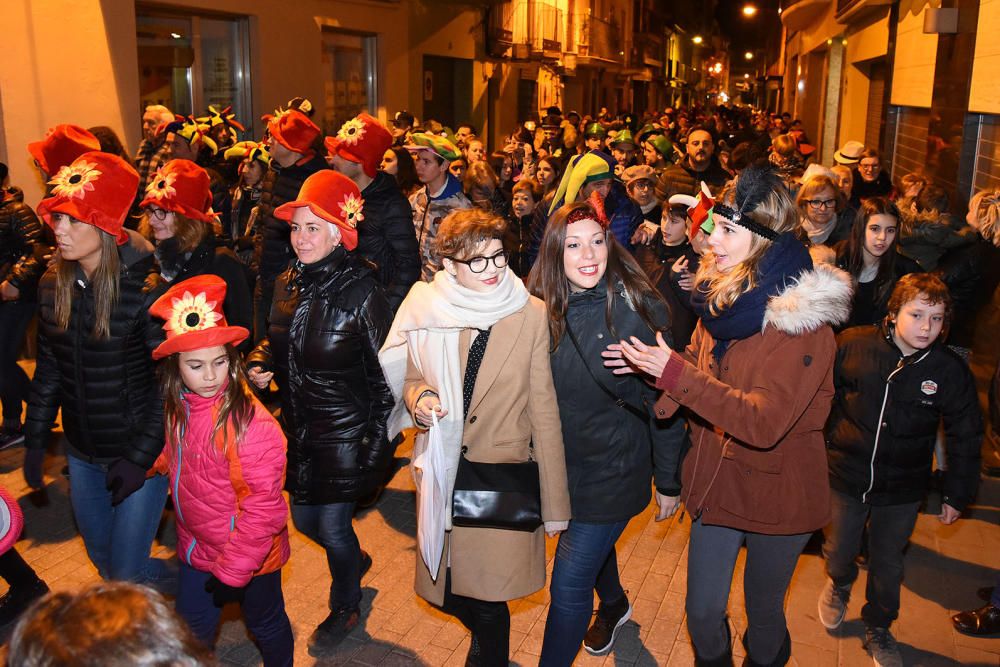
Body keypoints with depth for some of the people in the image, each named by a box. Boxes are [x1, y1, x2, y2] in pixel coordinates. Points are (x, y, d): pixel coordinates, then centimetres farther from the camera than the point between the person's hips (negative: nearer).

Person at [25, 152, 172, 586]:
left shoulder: (145, 287, -19)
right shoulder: (52, 285, -1)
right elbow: (48, 370, 10)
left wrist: (140, 456, -18)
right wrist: (35, 440, 10)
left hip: (140, 451, -6)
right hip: (82, 452, 6)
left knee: (125, 572, 1)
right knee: (101, 559, 19)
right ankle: (173, 578, 45)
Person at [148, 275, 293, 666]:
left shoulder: (249, 421, -29)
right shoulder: (178, 409, -7)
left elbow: (263, 505, -26)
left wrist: (234, 570, -21)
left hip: (249, 558, -6)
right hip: (197, 547, 6)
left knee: (265, 625, 19)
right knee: (191, 633, 23)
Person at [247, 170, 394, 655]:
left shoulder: (361, 291, -19)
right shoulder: (288, 284, 0)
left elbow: (385, 369, -14)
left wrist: (377, 436, -14)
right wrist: (259, 364, -5)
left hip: (345, 431, -6)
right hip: (298, 428, 7)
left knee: (332, 527, 6)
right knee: (304, 519, 20)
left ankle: (345, 607, 37)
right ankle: (355, 560, 52)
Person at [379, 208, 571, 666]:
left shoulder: (531, 315, -10)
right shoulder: (426, 311, -4)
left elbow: (544, 411, -7)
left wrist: (554, 504, -6)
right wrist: (417, 397, -14)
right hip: (440, 475, 3)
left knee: (488, 607, 0)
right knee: (445, 594, 15)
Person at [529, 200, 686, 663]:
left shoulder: (639, 308, -19)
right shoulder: (543, 311, -6)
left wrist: (669, 481, -8)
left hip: (614, 468, -5)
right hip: (560, 464, 5)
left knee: (568, 586, -3)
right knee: (594, 545, 30)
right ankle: (614, 604, 60)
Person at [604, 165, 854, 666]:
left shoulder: (805, 323, -23)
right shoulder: (722, 295, -2)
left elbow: (764, 422, -30)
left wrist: (675, 374, -33)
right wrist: (649, 364, -9)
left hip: (776, 494, -5)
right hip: (715, 479, 5)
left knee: (763, 611, 18)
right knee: (702, 612, 15)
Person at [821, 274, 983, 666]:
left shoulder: (951, 372, -12)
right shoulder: (852, 345, -16)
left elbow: (965, 439, 0)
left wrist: (957, 495, 4)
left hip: (902, 489, 0)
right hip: (845, 476, 0)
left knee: (887, 564, 17)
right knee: (839, 551, 17)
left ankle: (878, 629, 42)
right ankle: (839, 584, 52)